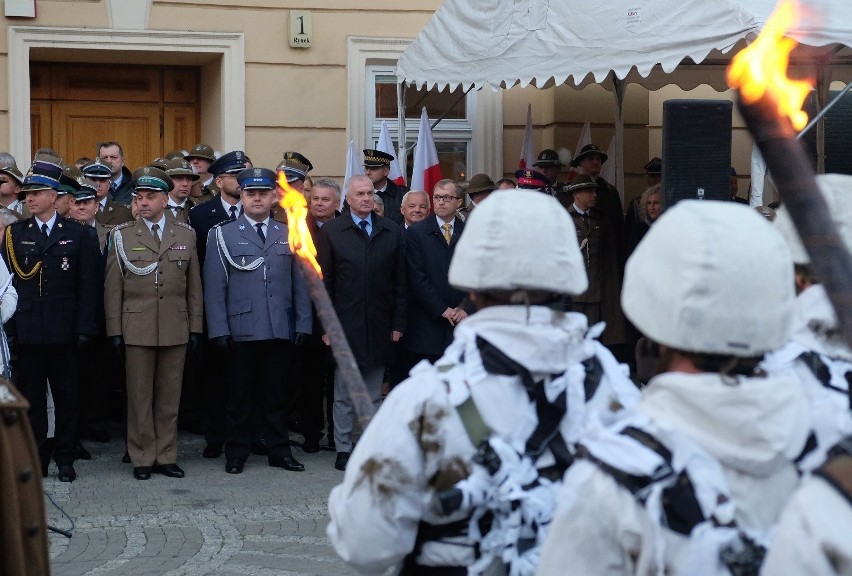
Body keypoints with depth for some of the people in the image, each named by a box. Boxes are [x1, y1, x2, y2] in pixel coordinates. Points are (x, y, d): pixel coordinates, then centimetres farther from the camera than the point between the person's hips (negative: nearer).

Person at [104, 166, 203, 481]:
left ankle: (166, 456, 15)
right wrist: (114, 330, -3)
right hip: (136, 329, -1)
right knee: (139, 396, 3)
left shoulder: (186, 235, 8)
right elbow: (112, 287, 2)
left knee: (170, 396, 7)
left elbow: (194, 286, 9)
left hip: (176, 330, 2)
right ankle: (142, 458, 12)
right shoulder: (122, 235, 3)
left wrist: (195, 326, 5)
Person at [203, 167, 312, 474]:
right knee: (240, 394, 5)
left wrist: (303, 324, 4)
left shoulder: (289, 235, 11)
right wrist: (219, 330, -7)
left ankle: (279, 450, 17)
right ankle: (236, 453, 15)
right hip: (241, 330, -2)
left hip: (281, 330, 2)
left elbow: (300, 283, 11)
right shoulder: (223, 235, 4)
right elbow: (214, 286, -1)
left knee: (277, 393, 9)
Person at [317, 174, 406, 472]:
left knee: (374, 395, 8)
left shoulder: (391, 232, 6)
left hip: (379, 327, 2)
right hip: (345, 325, -2)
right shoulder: (332, 232, 1)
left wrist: (398, 323, 2)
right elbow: (325, 282, 0)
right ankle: (343, 449, 12)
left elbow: (399, 282, 6)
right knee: (344, 396, 5)